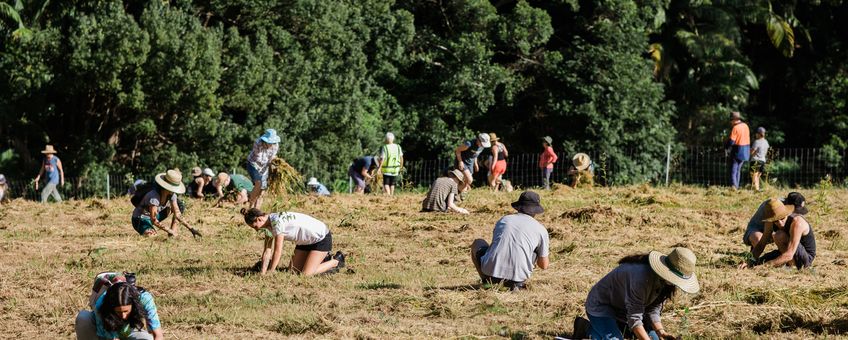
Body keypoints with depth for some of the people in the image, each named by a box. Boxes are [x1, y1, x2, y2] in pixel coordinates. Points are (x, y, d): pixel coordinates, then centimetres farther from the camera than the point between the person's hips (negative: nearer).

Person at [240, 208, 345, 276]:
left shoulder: (277, 222, -30)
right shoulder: (268, 225, -2)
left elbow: (277, 251, -28)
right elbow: (267, 251, -2)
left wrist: (270, 273, -23)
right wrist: (262, 273, -11)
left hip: (321, 237, -9)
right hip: (306, 241, 9)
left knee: (306, 274, -14)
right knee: (293, 270, 5)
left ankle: (337, 261, 6)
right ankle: (323, 261, 23)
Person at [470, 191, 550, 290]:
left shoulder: (503, 220, 16)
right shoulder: (541, 230, 8)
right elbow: (544, 265, 15)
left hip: (491, 272, 1)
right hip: (518, 276, -1)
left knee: (477, 243, 30)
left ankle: (486, 282, 11)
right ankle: (517, 284, 10)